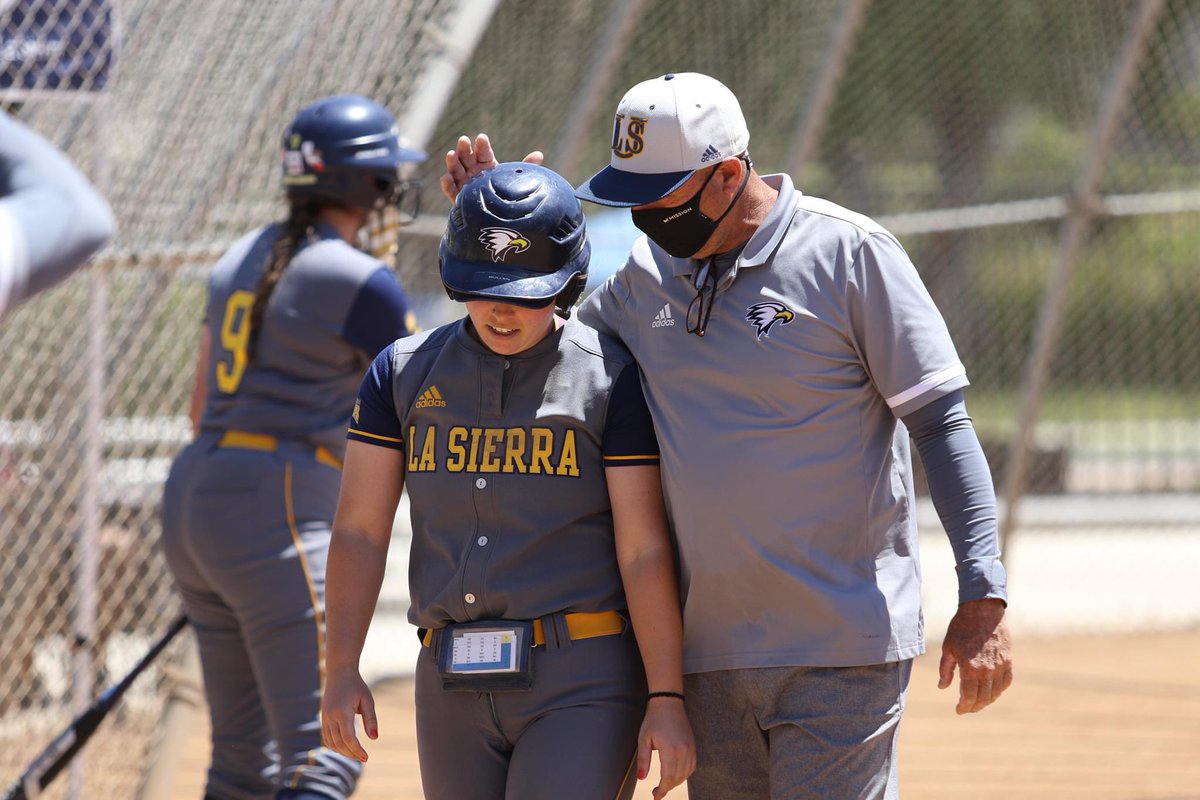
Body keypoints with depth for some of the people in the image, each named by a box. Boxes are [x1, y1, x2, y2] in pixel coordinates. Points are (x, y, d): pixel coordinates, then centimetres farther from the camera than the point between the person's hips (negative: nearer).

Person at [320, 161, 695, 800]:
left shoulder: (611, 378, -3)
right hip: (452, 685, 4)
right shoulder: (404, 374, 7)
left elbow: (645, 550, -7)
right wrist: (341, 672, -9)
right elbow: (360, 532, 2)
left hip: (584, 681, -4)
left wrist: (666, 700, -13)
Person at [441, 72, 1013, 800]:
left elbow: (944, 426, -10)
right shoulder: (647, 272, 9)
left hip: (844, 650, -6)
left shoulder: (847, 253, -8)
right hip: (710, 651, 6)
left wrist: (983, 600, -18)